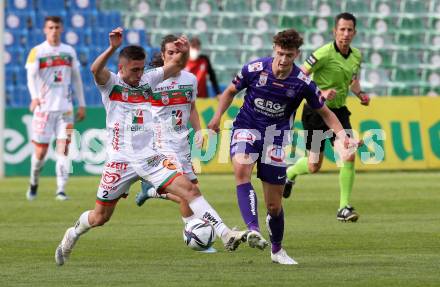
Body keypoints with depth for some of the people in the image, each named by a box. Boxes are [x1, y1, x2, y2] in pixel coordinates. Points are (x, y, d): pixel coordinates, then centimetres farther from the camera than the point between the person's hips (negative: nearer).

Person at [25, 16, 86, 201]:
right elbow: (31, 75, -17)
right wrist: (34, 97, -35)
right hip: (44, 108, -2)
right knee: (40, 151, 2)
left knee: (64, 149, -8)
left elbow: (76, 79, 17)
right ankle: (34, 183, 27)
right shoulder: (37, 52, -2)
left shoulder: (69, 51, 10)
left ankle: (61, 190, -8)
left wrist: (81, 104, 14)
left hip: (65, 108, 2)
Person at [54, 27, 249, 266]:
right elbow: (95, 70, -27)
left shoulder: (147, 80, 8)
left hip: (149, 157, 3)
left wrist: (184, 53, -22)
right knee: (100, 217, 7)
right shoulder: (110, 83, -5)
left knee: (190, 190, -13)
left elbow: (176, 66, 2)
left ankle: (225, 236, -19)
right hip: (120, 159, -3)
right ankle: (72, 235, 37)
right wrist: (112, 48, -45)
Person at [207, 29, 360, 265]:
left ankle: (277, 250, 30)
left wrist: (342, 136, -14)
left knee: (274, 204, 4)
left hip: (276, 137, 1)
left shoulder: (303, 83, -11)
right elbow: (231, 91, 7)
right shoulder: (254, 69, -12)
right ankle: (254, 231, -43)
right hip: (247, 129, -1)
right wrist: (218, 116, -7)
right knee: (241, 168, -34)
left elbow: (325, 113, 1)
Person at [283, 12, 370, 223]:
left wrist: (360, 93, 2)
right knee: (314, 166, 4)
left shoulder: (356, 56, 1)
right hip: (316, 111, -5)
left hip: (339, 111, 5)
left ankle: (344, 208, -5)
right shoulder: (324, 54, -20)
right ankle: (289, 172, 41)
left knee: (349, 157, -14)